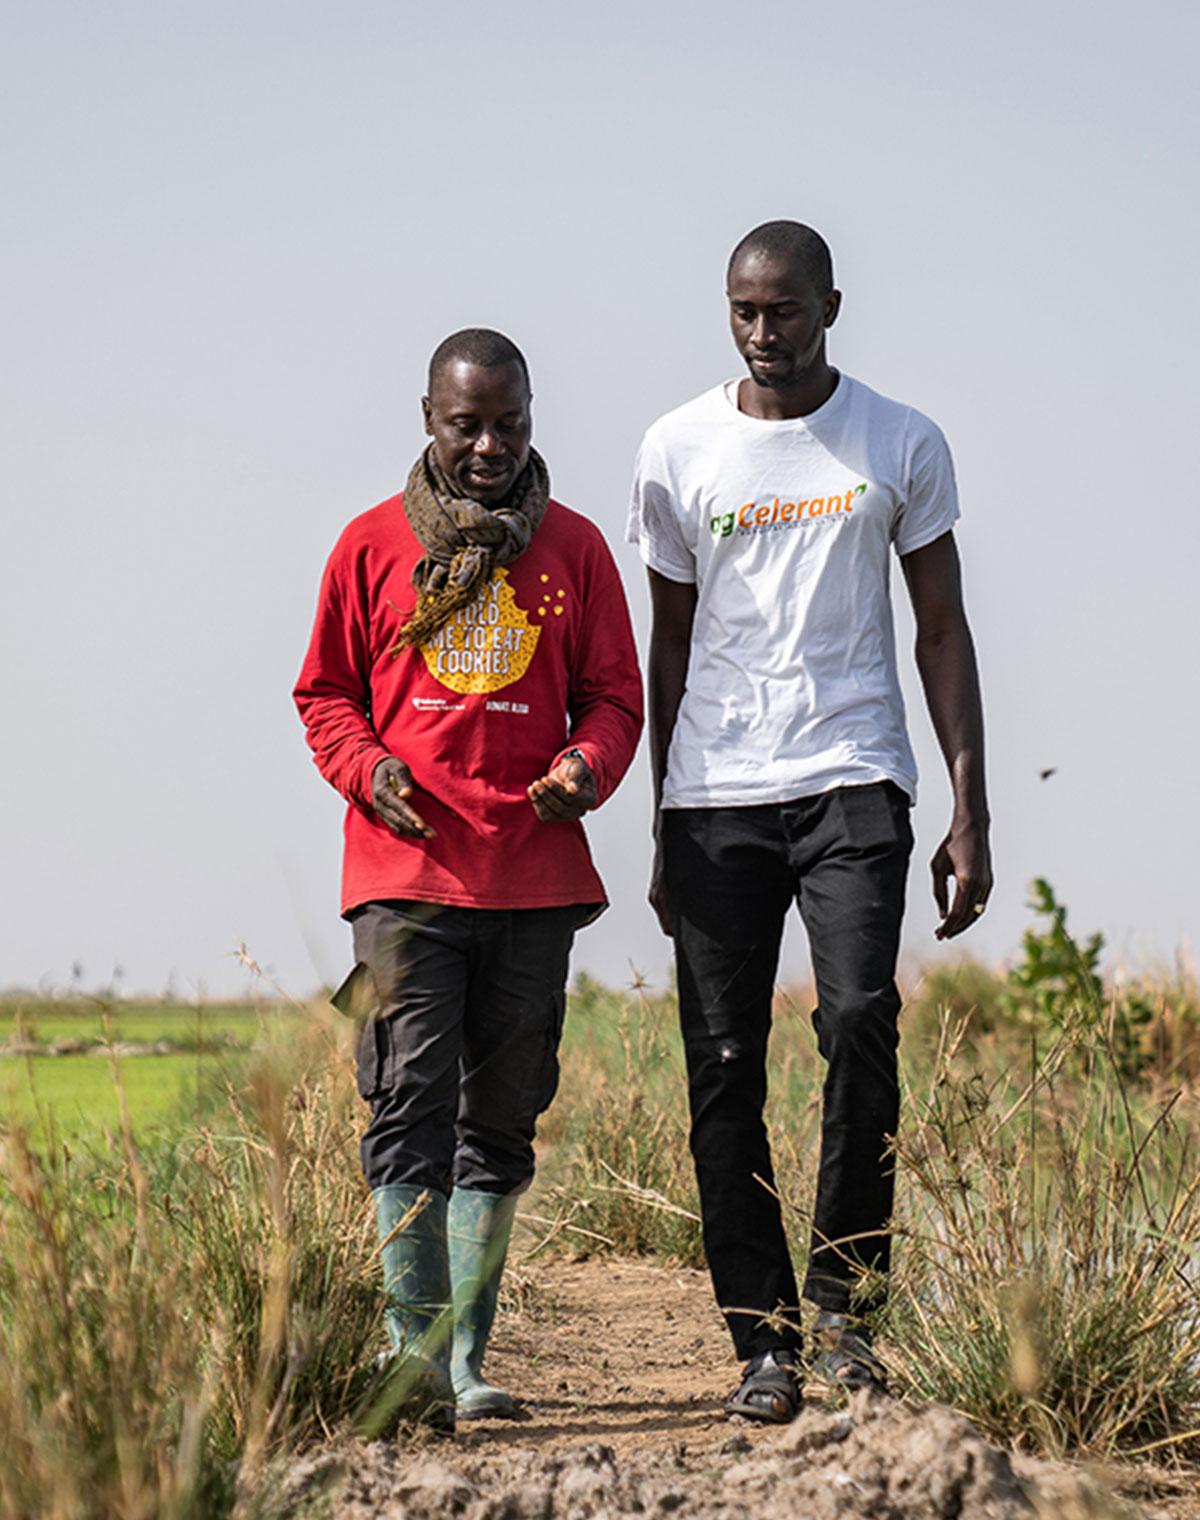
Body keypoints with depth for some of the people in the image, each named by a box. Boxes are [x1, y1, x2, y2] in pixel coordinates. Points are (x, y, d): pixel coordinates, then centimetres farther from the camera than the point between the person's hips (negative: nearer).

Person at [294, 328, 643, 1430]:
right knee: (411, 1108, -12)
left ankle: (467, 1358, 11)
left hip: (536, 875, 2)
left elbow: (613, 695, 11)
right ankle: (416, 1350, -16)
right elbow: (325, 691, 11)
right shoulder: (372, 546, 6)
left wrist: (586, 767, -10)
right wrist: (367, 765, -9)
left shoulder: (573, 548, 9)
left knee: (501, 1121, 6)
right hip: (404, 872, -2)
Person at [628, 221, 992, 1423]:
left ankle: (847, 1299, -5)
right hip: (714, 793, 2)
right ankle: (762, 1340, 5)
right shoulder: (677, 451, 7)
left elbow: (942, 632, 7)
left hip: (851, 781, -1)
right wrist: (663, 831, 12)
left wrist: (969, 813, -1)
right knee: (724, 1067, -1)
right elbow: (671, 645, 14)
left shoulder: (902, 445, 5)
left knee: (859, 1024, -19)